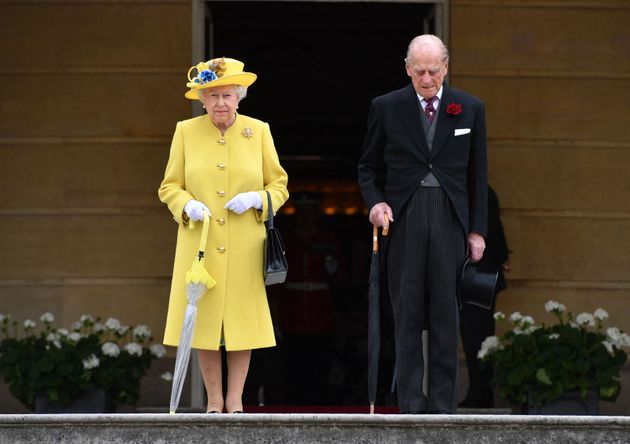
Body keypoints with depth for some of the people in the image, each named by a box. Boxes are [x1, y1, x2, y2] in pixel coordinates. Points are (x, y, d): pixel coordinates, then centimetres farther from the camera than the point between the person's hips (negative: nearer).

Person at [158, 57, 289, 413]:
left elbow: (279, 186, 9)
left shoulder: (258, 131, 5)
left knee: (242, 320, 0)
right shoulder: (186, 132, 5)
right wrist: (187, 205, -12)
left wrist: (256, 200, -11)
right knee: (203, 321, 0)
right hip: (199, 246, 0)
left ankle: (235, 401, 9)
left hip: (244, 248, 0)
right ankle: (214, 401, 10)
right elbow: (169, 187, 8)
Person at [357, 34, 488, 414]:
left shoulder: (470, 109, 7)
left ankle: (443, 404, 6)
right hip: (402, 221, 0)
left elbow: (477, 174, 10)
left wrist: (477, 229, 6)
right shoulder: (386, 108, 4)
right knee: (407, 314, -1)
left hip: (450, 219, 0)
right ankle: (411, 405, 2)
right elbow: (368, 166, 12)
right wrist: (375, 202, -7)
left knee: (446, 314, 1)